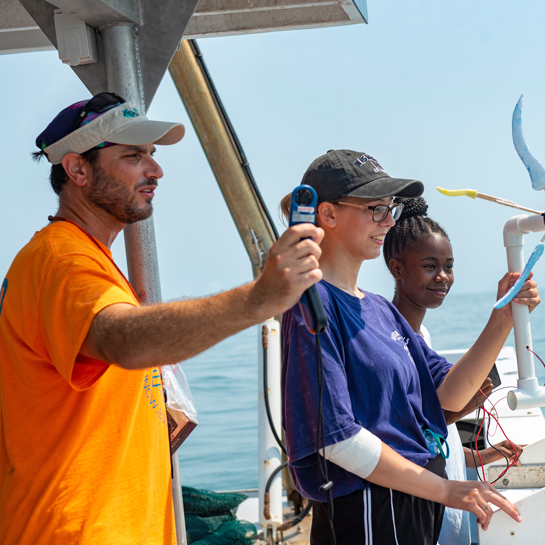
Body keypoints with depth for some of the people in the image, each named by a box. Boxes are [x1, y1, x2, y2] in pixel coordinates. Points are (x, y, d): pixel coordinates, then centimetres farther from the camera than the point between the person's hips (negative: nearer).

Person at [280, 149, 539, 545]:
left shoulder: (381, 309, 14)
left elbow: (449, 394, 8)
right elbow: (336, 437, -20)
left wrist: (504, 319, -4)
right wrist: (445, 490, -17)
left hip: (420, 506, 9)